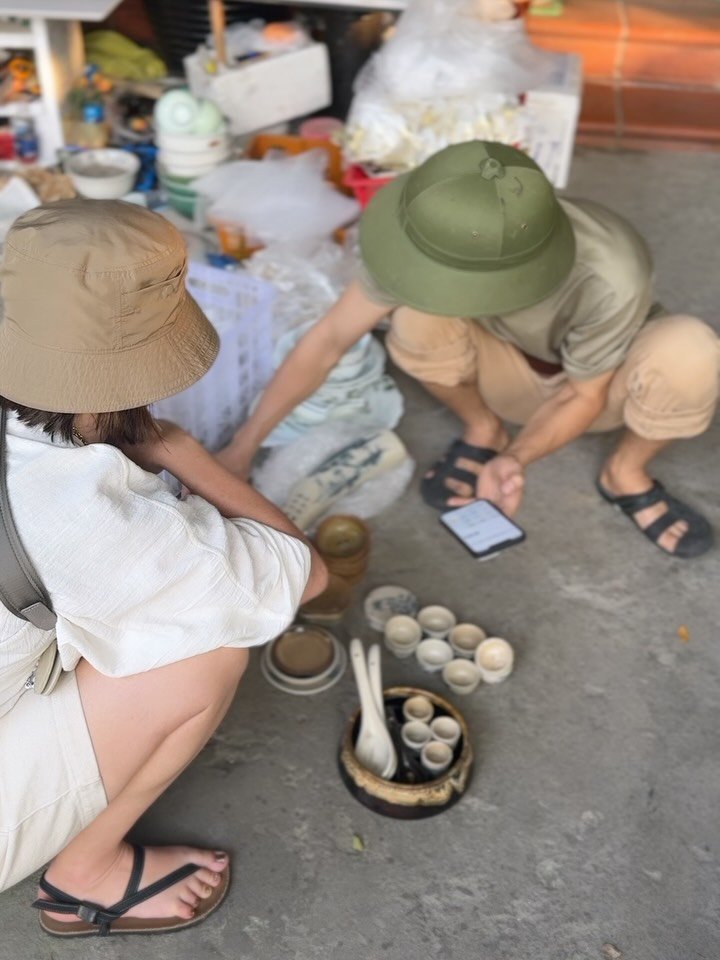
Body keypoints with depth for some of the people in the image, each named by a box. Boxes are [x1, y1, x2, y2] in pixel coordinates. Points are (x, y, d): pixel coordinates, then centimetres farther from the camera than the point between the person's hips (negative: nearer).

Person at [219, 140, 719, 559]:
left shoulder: (611, 280, -39)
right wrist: (243, 447, -20)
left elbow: (585, 395, -21)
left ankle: (626, 472, -3)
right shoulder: (451, 236, -31)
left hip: (599, 382, -1)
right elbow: (328, 339, -23)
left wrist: (517, 459, -39)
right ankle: (483, 432, 0)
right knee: (418, 320, -30)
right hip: (511, 370, 2)